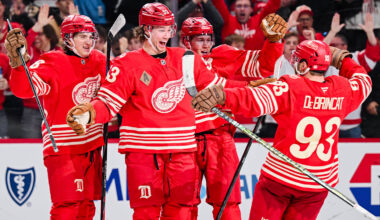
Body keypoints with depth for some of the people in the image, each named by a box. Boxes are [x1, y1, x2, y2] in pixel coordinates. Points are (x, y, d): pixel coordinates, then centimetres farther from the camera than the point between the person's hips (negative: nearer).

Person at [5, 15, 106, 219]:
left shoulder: (99, 62, 7)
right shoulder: (53, 63, -14)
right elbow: (23, 88, -29)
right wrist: (19, 62, -44)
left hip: (91, 146, 7)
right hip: (62, 147, -7)